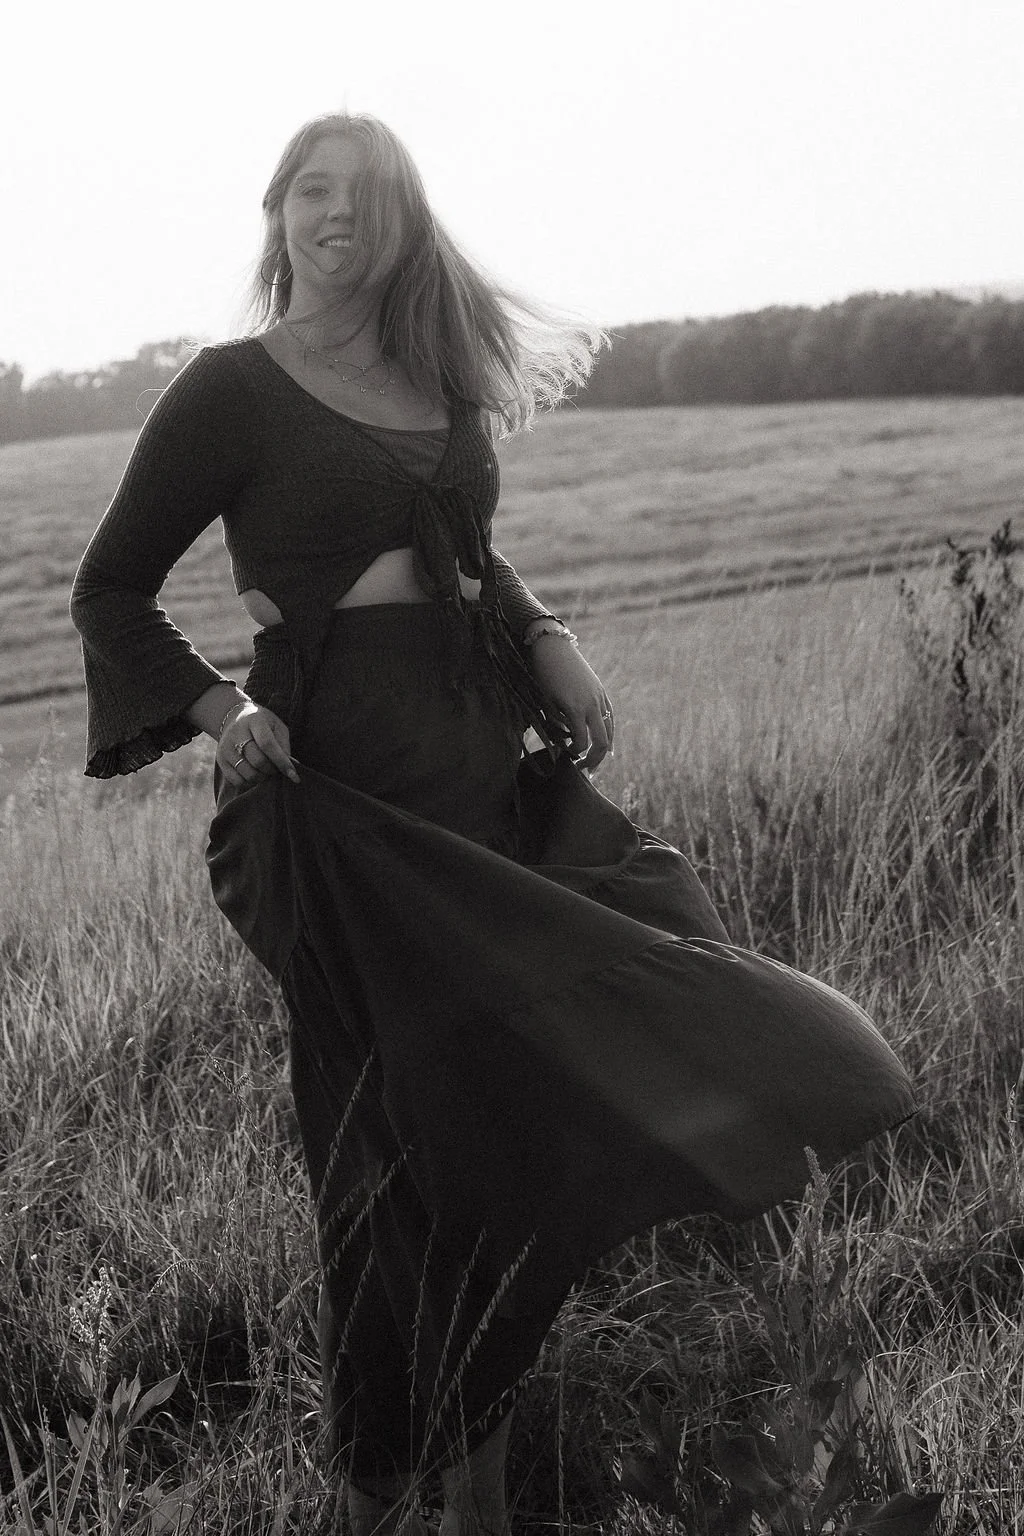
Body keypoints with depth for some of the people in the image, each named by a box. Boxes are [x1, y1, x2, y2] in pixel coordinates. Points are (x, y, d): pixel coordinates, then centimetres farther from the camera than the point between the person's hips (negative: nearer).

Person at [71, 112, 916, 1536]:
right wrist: (217, 708, -14)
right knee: (406, 1131, -1)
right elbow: (111, 589, 3)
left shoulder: (440, 379, 14)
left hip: (494, 763, 6)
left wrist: (548, 640, 7)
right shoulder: (232, 389, -1)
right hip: (348, 789, -5)